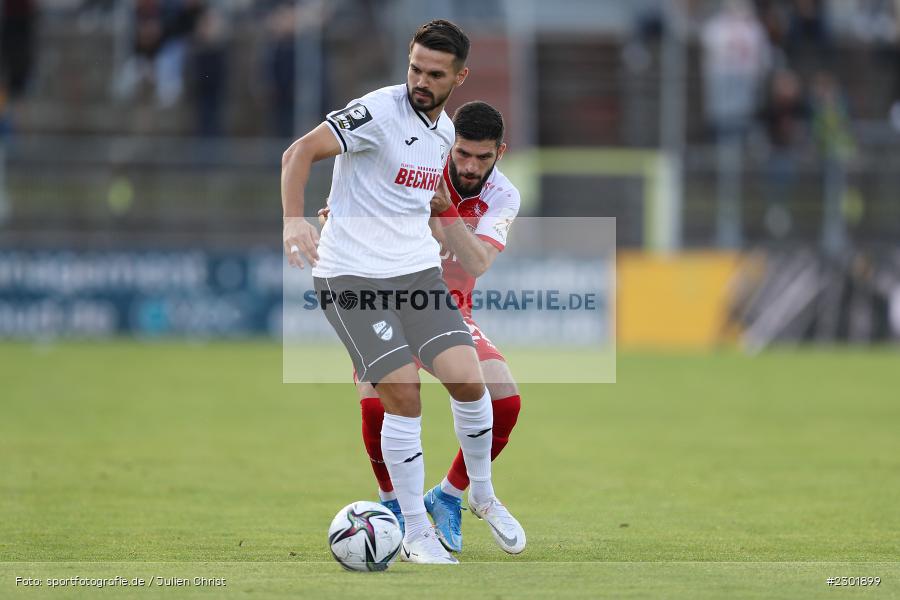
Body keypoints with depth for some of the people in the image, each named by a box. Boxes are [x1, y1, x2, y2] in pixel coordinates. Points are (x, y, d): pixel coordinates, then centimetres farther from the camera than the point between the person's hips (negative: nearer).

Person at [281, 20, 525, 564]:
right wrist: (294, 220, -32)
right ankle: (416, 535, 2)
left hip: (417, 270, 6)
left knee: (469, 381, -7)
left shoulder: (445, 130, 10)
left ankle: (483, 495, 18)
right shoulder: (380, 111, -14)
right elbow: (300, 153, -20)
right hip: (352, 275, -6)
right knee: (403, 397, -12)